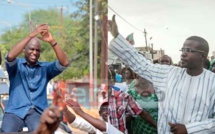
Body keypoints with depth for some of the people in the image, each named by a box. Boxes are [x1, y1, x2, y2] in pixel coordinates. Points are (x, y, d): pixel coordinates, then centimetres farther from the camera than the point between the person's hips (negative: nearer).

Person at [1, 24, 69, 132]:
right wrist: (31, 35, -16)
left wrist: (52, 41, -11)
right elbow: (10, 56, -12)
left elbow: (64, 63, 0)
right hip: (15, 110, 0)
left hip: (37, 111, 1)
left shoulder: (45, 68, 16)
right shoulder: (16, 65, 11)